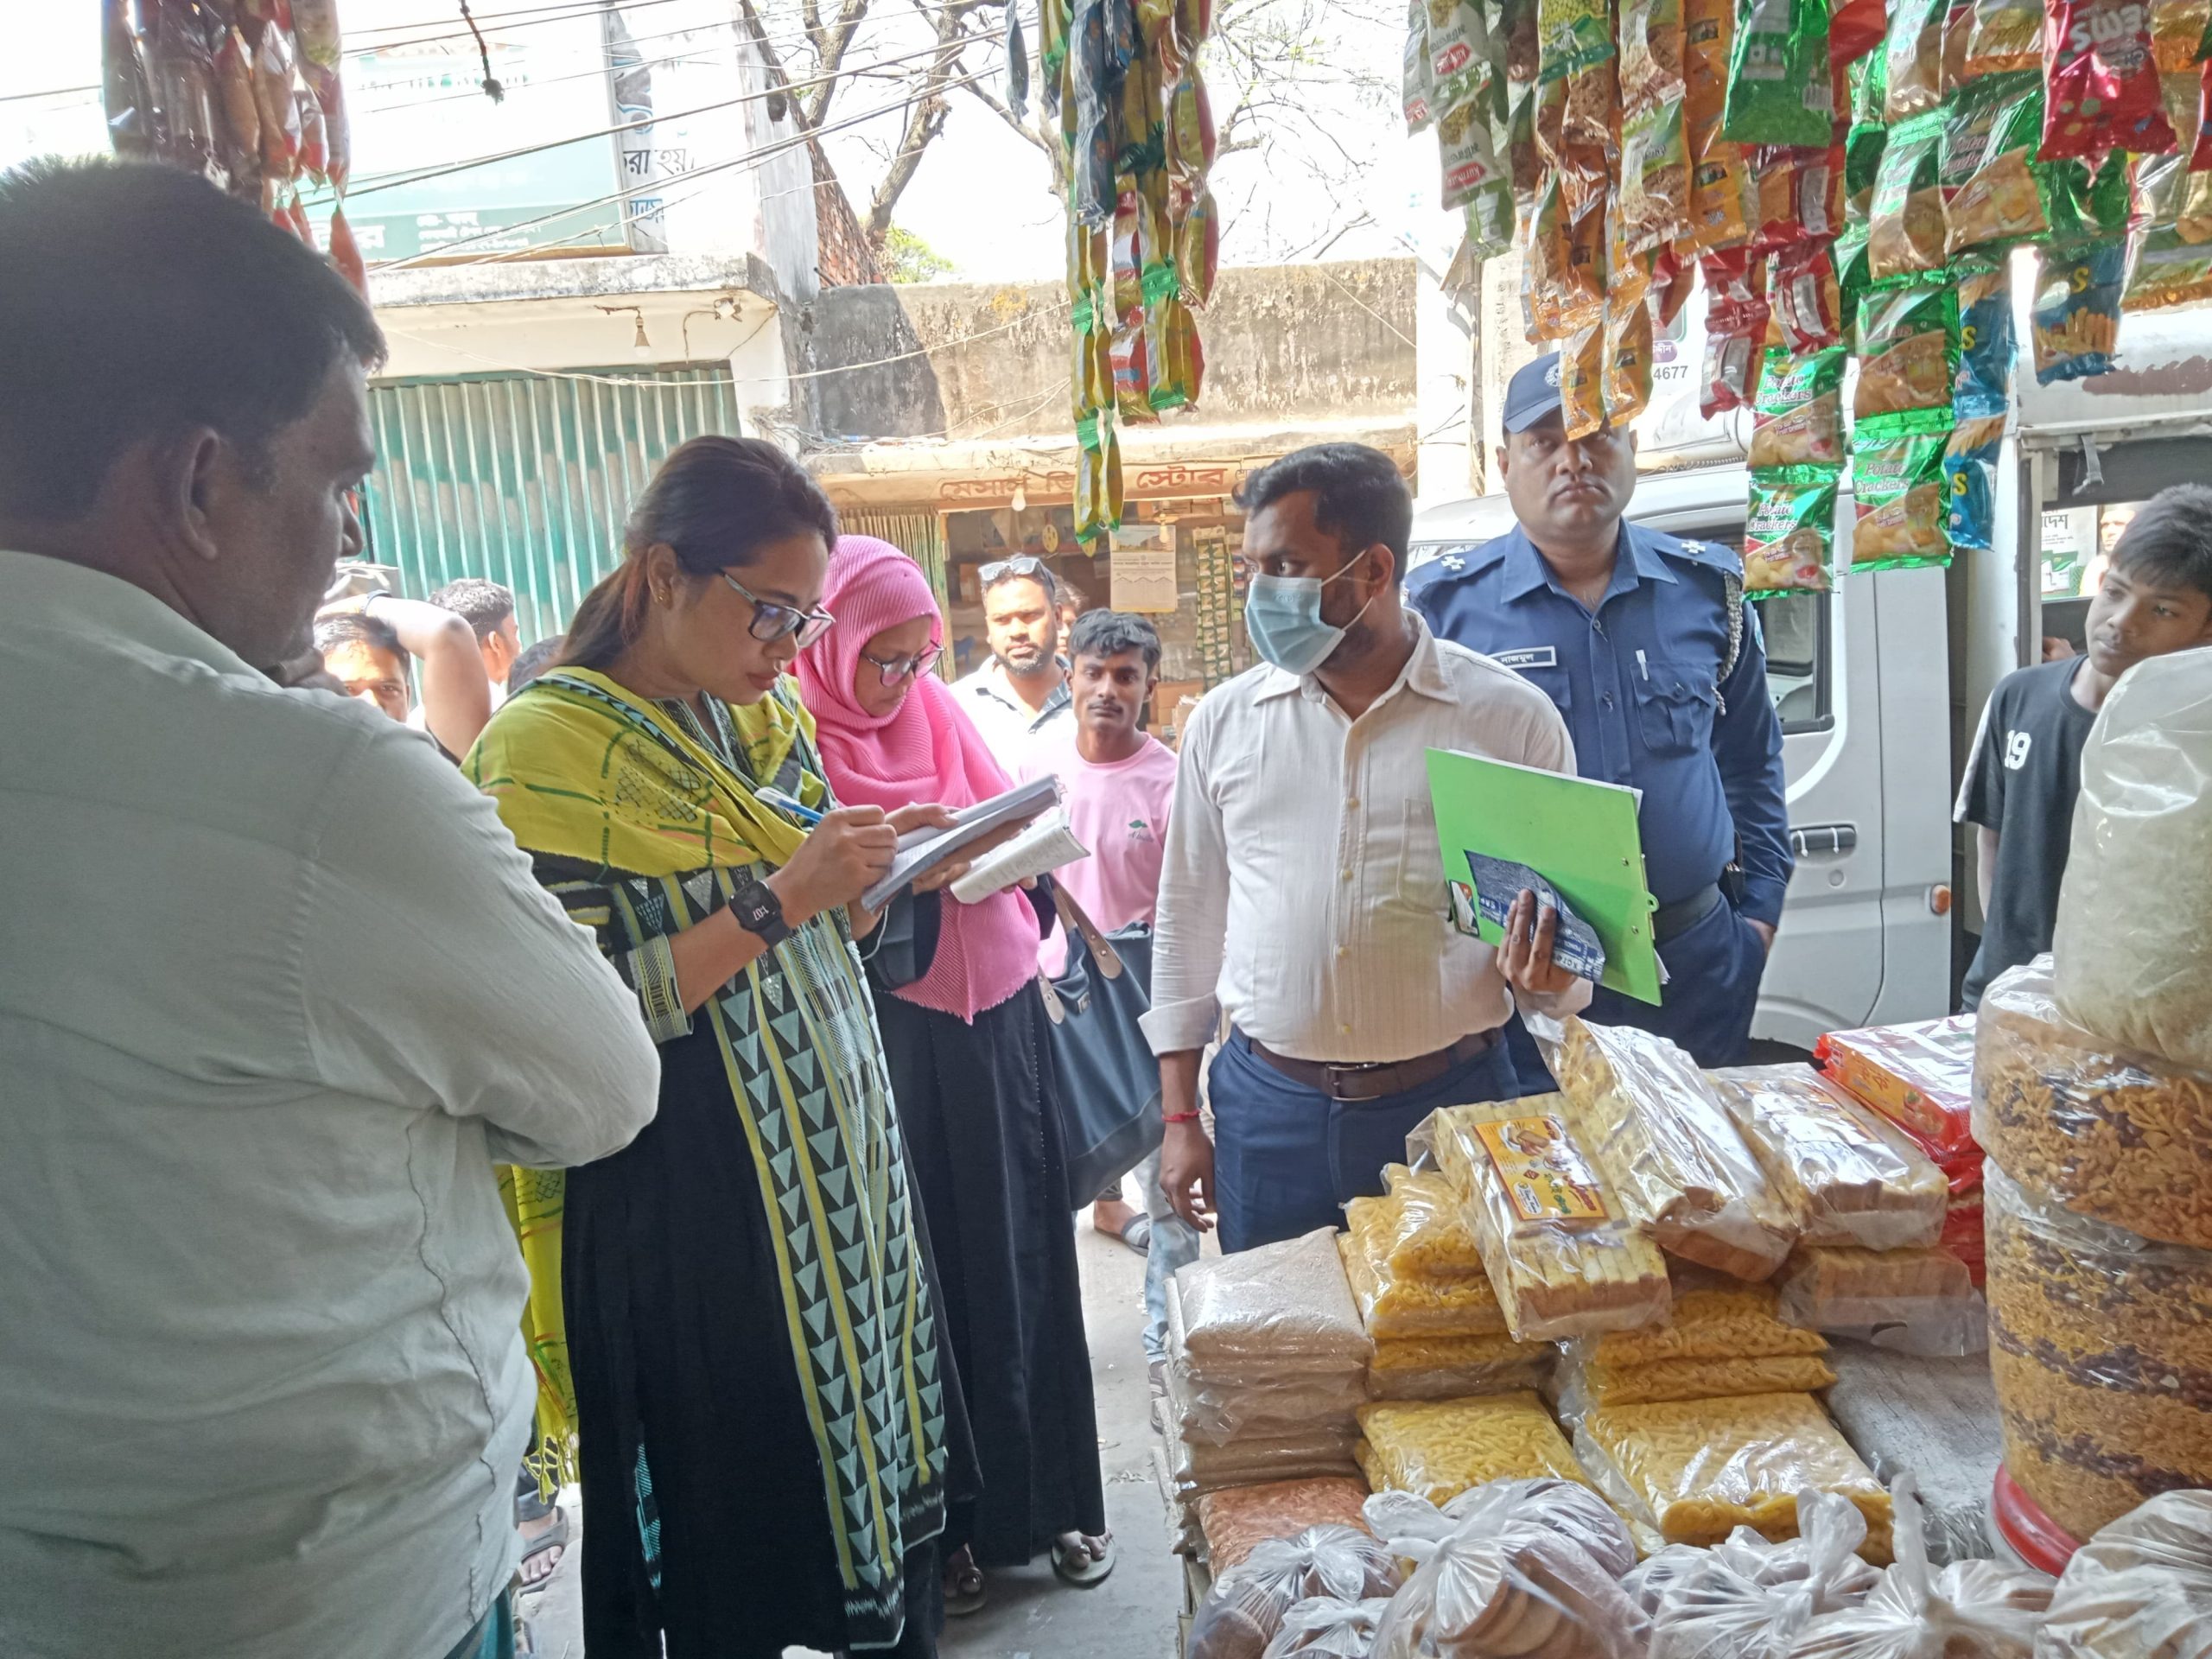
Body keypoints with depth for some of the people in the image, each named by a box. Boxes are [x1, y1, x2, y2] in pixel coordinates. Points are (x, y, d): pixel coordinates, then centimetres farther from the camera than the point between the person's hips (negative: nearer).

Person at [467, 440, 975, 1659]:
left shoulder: (767, 718, 8)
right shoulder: (550, 744, -14)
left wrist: (876, 873, -4)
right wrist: (780, 900, -24)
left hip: (838, 1179, 7)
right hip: (685, 1210, -7)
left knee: (889, 1477, 18)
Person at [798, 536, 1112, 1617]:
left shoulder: (937, 713, 8)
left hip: (997, 1014, 5)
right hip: (894, 1035, -5)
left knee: (1023, 1253, 12)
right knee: (925, 1269, 6)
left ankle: (1049, 1498, 29)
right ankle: (941, 1520, 24)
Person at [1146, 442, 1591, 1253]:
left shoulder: (1512, 717, -4)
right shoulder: (1225, 721, 3)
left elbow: (1566, 910, 4)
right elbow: (1188, 922, 8)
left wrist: (1539, 978, -19)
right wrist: (1179, 1116, 7)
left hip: (1450, 1101, -1)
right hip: (1266, 1107, 2)